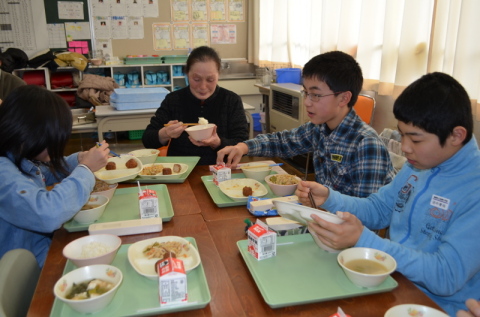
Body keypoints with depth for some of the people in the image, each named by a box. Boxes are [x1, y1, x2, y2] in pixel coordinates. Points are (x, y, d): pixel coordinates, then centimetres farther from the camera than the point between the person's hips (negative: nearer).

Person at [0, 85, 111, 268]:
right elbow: (49, 214, -42)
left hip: (48, 242, 9)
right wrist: (86, 168, -26)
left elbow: (45, 173, 23)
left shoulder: (18, 159, 0)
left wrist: (79, 159, 4)